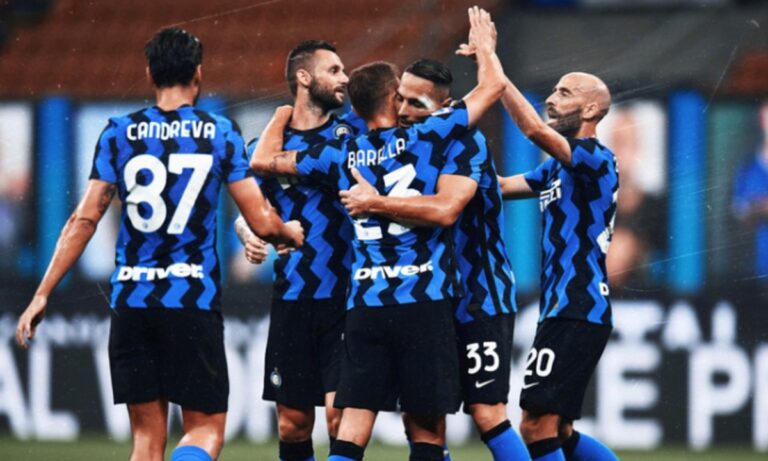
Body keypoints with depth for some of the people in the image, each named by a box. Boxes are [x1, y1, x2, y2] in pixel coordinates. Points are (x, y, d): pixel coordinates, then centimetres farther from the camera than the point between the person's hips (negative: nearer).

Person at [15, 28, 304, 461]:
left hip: (131, 299, 2)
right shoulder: (221, 133, -1)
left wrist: (42, 295, 4)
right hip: (194, 299, -2)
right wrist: (291, 234, 22)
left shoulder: (120, 133, 4)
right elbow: (262, 222, -2)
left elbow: (84, 220, 0)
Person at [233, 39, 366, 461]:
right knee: (293, 423, 5)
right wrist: (248, 236, -10)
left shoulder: (354, 132, 3)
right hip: (292, 299, 2)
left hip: (346, 298, -2)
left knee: (339, 414, -13)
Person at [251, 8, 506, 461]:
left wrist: (282, 116, 34)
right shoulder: (425, 138, 0)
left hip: (365, 304, 3)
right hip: (424, 302, -3)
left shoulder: (342, 155, 8)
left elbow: (263, 159, 17)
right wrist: (484, 45, 25)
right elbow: (493, 85, 5)